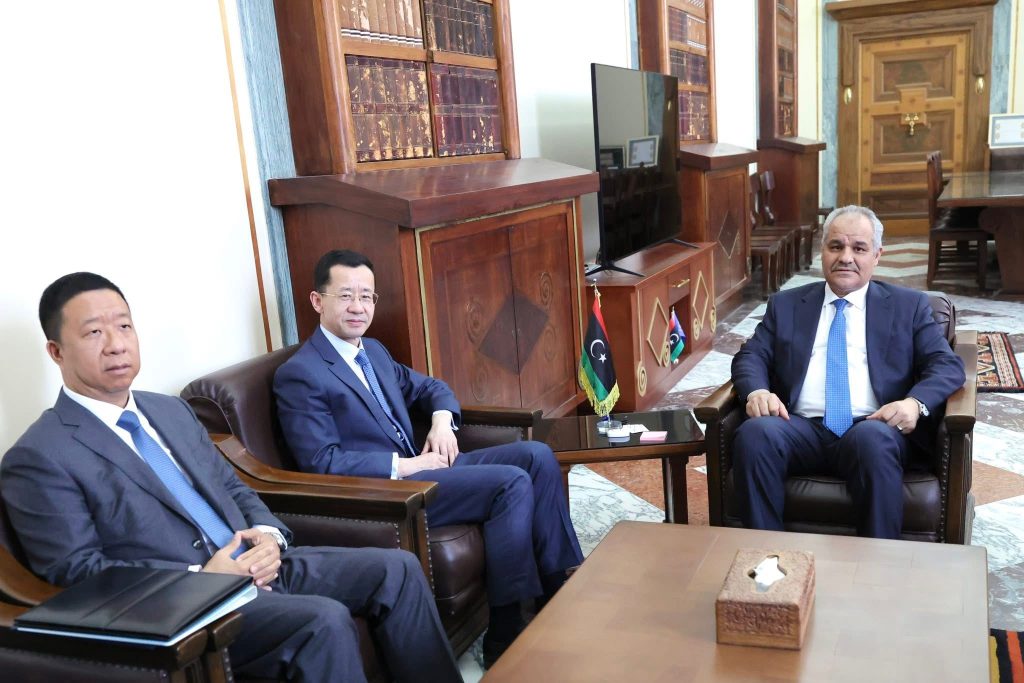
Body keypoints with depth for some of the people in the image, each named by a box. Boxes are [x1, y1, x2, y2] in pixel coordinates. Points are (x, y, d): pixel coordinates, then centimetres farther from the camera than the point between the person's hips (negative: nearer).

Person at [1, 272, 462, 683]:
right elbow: (79, 573, -12)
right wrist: (200, 578, -20)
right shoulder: (37, 459, -6)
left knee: (396, 570, -4)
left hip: (258, 565, 7)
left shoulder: (171, 410, 16)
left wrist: (267, 534, -4)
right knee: (325, 621, -29)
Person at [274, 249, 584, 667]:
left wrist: (442, 420, 4)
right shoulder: (298, 375, -11)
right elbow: (322, 462, -17)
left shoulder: (373, 351, 16)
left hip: (416, 465, 9)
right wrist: (404, 465, -19)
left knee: (536, 456, -4)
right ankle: (506, 639, -16)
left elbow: (428, 386, 27)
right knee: (512, 482, -22)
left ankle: (564, 583, 2)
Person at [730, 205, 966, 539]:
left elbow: (947, 364, 8)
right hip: (802, 428, 1)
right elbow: (750, 356, 12)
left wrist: (915, 402, -14)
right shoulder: (785, 304, 20)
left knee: (873, 439, -37)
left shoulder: (909, 306, 17)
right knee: (754, 433, -31)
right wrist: (758, 391, -11)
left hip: (874, 428, -1)